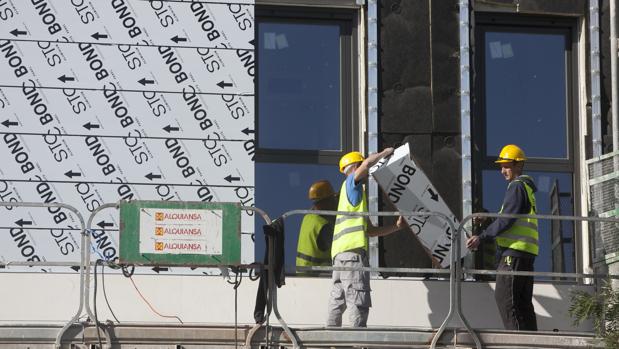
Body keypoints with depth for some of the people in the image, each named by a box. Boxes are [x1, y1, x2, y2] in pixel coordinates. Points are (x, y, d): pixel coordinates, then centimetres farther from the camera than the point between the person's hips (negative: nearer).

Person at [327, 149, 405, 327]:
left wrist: (396, 227, 24)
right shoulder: (350, 183, 4)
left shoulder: (357, 195, 30)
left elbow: (370, 231, 29)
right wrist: (387, 152, 0)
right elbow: (368, 162, -16)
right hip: (352, 250, -10)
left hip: (340, 252, 10)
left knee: (337, 302, 7)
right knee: (358, 303, -14)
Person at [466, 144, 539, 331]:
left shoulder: (517, 186, -7)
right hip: (527, 252, 10)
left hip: (514, 250, -10)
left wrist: (482, 237, -16)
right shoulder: (528, 188, 25)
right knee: (524, 302, 8)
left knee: (505, 298, -13)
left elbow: (507, 219, -16)